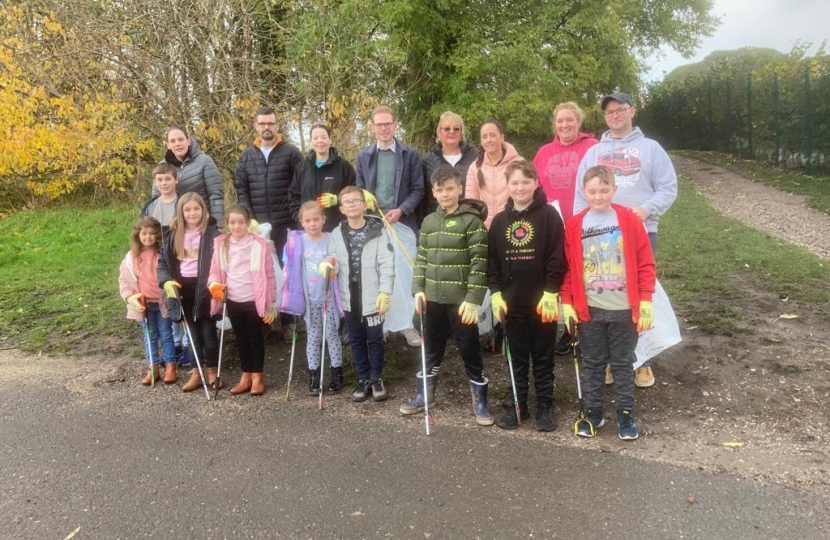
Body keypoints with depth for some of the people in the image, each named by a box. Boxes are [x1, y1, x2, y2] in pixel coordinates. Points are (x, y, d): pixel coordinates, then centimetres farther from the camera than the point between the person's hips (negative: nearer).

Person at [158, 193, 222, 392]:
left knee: (208, 331, 6)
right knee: (192, 331, 14)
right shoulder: (171, 235, 5)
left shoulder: (212, 233, -9)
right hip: (182, 288, 4)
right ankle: (196, 372, 24)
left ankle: (212, 371, 20)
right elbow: (162, 261, 8)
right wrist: (166, 281, -9)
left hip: (204, 288, -4)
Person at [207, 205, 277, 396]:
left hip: (254, 301, -4)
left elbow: (269, 276, -7)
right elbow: (215, 270, 7)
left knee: (255, 338, 8)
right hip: (233, 301, 4)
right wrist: (214, 283, -16)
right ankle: (246, 376, 27)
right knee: (241, 339, 15)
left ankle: (257, 377, 20)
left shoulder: (260, 244, -10)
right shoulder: (221, 244, 2)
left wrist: (271, 304, -8)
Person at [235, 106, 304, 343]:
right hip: (257, 225, 3)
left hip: (286, 224, -3)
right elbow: (241, 188, 8)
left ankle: (287, 321, 13)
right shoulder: (247, 155, 11)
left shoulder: (291, 153, 1)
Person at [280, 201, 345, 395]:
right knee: (313, 337, 9)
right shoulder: (297, 242, -3)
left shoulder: (331, 240, -4)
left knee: (332, 335, 7)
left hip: (329, 296, 0)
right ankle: (314, 377, 19)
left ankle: (337, 374, 19)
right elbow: (290, 269, 2)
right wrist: (293, 296, 1)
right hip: (309, 298, 1)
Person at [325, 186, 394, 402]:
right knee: (356, 341, 14)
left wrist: (385, 292, -17)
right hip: (349, 299, 4)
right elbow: (337, 262, 8)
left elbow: (386, 264, -10)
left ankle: (377, 378, 27)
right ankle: (363, 379, 28)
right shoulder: (337, 234, 4)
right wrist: (328, 265, -15)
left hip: (372, 298, -3)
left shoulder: (377, 231, -7)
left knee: (375, 339, 9)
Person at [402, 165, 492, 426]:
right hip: (432, 298, 5)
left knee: (469, 350, 4)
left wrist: (473, 299, -18)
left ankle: (480, 401, 18)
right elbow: (421, 258, 13)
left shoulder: (472, 220, -8)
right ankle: (425, 395, 32)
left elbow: (480, 263, -13)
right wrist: (418, 289, 2)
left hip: (461, 299, -5)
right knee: (431, 348, 17)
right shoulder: (429, 221, 9)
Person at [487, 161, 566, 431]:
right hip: (512, 302, 4)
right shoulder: (500, 220, 6)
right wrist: (495, 293, -1)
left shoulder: (549, 215, -6)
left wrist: (551, 292, -14)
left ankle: (545, 407, 21)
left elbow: (557, 258, -9)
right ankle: (518, 406, 24)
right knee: (517, 358, 13)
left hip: (542, 300, -3)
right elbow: (492, 261, 7)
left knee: (543, 357, 9)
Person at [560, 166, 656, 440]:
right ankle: (593, 412, 26)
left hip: (624, 309, -1)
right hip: (588, 310, 1)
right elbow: (567, 268, 2)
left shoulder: (630, 220, -4)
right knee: (592, 364, 12)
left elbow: (645, 263, -3)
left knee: (622, 364, 11)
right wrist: (567, 302, -2)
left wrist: (645, 301, -6)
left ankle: (625, 415, 24)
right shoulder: (575, 225, -1)